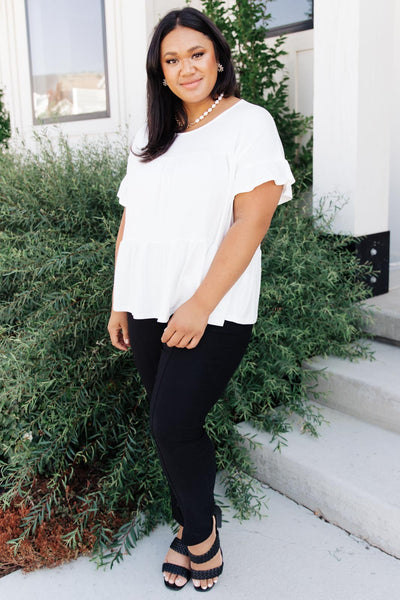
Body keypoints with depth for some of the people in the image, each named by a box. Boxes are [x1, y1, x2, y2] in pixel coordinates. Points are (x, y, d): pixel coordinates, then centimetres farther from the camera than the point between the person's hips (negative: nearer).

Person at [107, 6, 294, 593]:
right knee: (170, 426, 10)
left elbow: (251, 221, -13)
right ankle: (191, 526, 31)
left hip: (212, 313, -5)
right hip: (150, 310, 6)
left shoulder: (249, 123, -4)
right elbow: (131, 219, 16)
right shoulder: (151, 138, 15)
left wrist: (200, 305, -18)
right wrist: (120, 301, 11)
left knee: (174, 425, -7)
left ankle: (201, 528, 21)